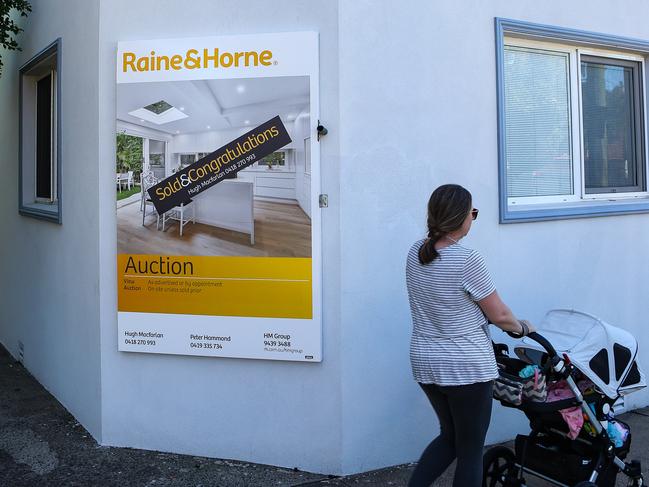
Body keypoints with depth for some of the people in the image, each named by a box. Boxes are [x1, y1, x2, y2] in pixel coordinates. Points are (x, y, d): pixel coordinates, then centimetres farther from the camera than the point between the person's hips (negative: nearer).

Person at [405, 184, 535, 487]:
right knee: (471, 450, 9)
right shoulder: (467, 261, -19)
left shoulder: (415, 253, 0)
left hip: (425, 363, 7)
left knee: (449, 437, 24)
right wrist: (522, 328, 9)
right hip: (467, 367, -7)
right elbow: (499, 316, -11)